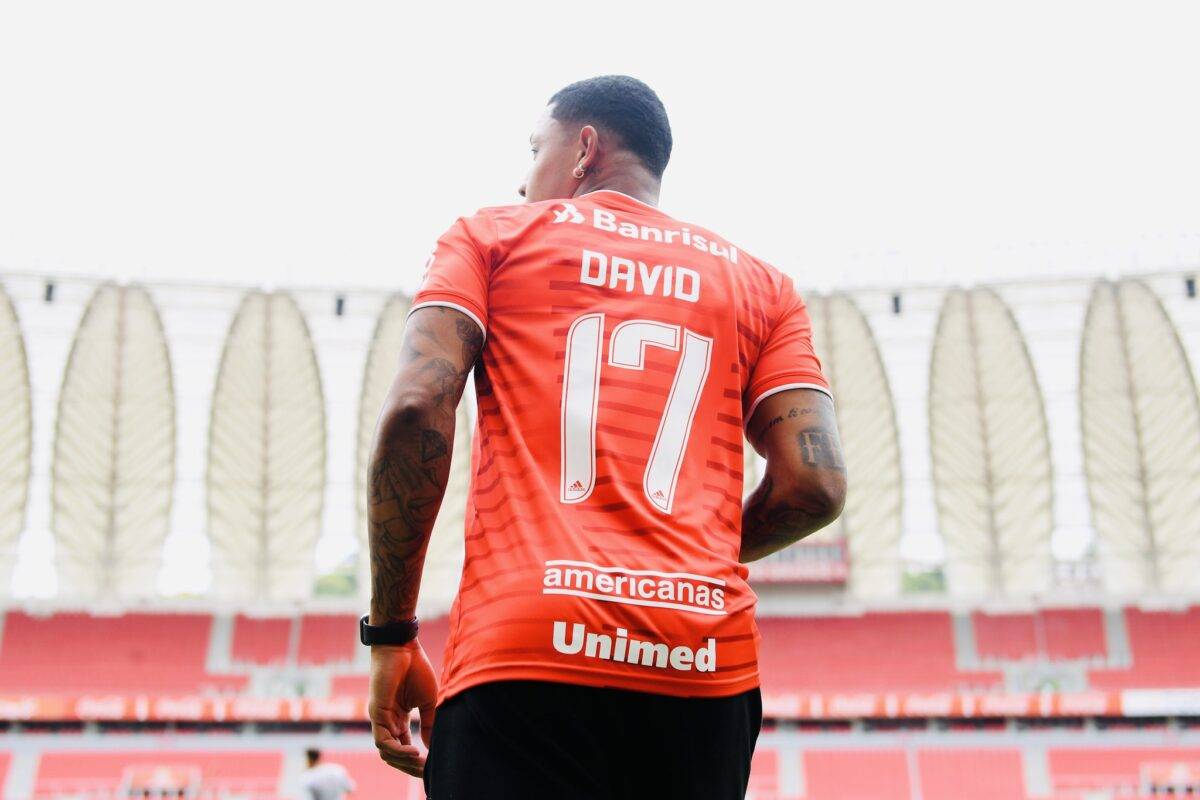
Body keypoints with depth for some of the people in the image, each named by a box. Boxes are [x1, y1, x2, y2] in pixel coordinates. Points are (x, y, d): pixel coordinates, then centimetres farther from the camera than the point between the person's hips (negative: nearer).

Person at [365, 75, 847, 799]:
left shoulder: (492, 236, 12)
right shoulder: (761, 284, 18)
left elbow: (416, 409, -3)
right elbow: (815, 484, 6)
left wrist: (391, 636, 3)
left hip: (526, 658, -3)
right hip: (708, 665, 4)